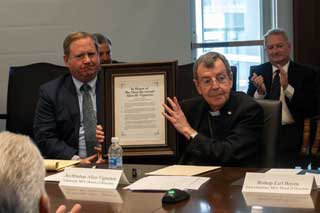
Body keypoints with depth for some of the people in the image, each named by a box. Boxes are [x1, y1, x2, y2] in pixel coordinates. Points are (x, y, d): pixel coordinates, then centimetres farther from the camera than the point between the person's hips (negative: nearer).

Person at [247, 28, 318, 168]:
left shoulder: (305, 73, 5)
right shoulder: (258, 72, 12)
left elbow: (310, 109, -5)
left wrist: (287, 88, -17)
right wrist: (260, 92, -13)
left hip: (290, 132, -1)